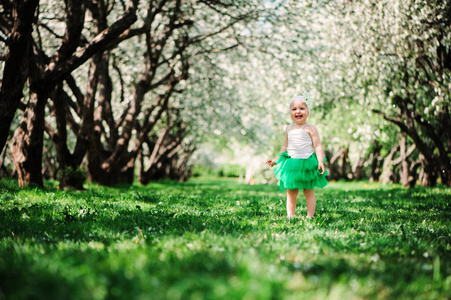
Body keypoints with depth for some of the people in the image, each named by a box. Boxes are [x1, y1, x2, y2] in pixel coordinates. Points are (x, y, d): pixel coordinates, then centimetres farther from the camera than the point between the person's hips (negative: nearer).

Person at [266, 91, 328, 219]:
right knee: (291, 193, 6)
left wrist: (320, 162, -19)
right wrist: (277, 159, 23)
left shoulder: (310, 129, -5)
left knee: (309, 192, 2)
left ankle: (310, 217, 6)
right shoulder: (289, 129, 11)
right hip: (291, 164, 5)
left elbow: (318, 146, -8)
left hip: (307, 164, -5)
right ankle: (290, 216, 9)